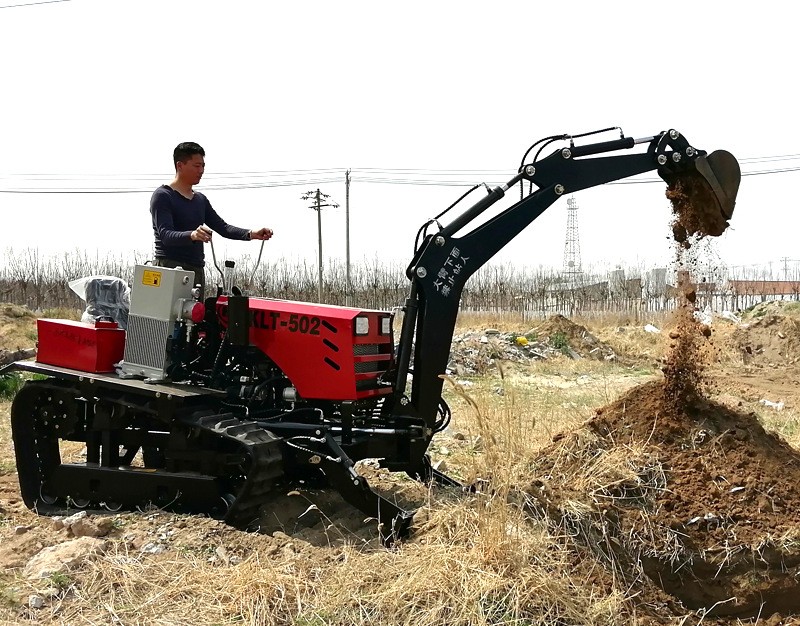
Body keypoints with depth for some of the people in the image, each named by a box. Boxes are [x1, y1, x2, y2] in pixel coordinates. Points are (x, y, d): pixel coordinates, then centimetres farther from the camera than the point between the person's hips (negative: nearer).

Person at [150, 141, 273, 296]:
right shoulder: (162, 196, -3)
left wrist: (251, 234, -3)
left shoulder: (201, 200, 19)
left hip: (197, 270, 7)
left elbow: (222, 227, 14)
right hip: (169, 267, -7)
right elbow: (166, 235, -16)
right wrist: (192, 235, -36)